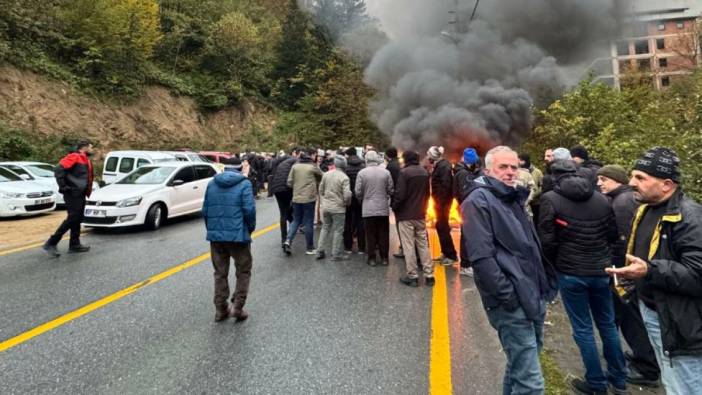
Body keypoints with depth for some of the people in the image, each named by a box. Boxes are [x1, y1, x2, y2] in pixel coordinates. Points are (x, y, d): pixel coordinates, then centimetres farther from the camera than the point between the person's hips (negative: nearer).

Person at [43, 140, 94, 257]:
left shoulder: (86, 160, 17)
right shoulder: (74, 157, -10)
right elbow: (59, 169, -20)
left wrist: (88, 190, 14)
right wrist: (62, 186, -20)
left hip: (80, 194, 9)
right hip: (73, 193, -9)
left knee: (77, 219, 11)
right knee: (72, 218, -12)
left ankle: (75, 244, 18)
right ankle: (51, 243, -6)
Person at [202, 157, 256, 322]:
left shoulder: (212, 184, 8)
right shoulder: (244, 184, -6)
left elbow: (205, 210, 7)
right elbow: (249, 210, -15)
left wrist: (211, 228, 18)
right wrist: (251, 228, 1)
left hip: (216, 235, 5)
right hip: (238, 235, -4)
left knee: (220, 273, 14)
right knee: (243, 272, 11)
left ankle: (221, 309, 20)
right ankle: (237, 307, 6)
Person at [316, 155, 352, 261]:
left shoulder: (326, 174, 2)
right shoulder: (344, 177, -15)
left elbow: (321, 190, 10)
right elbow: (347, 195, -19)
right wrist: (347, 203, 1)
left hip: (326, 206, 5)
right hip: (338, 208, -5)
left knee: (325, 228, 18)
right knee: (338, 231, 5)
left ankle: (320, 251, 20)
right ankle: (336, 254, 12)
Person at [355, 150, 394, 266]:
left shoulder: (362, 173, -7)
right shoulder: (386, 172, -3)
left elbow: (358, 192, -5)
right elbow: (391, 190, 1)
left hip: (368, 209, -1)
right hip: (383, 208, 1)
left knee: (370, 235, 7)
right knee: (384, 234, 10)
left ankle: (371, 258, 13)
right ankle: (384, 258, 17)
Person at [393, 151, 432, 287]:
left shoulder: (404, 172, -14)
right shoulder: (425, 172, 6)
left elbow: (400, 194, -18)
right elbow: (428, 192, 12)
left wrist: (394, 208, -2)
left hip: (406, 214, -6)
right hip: (421, 214, 6)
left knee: (409, 246, 1)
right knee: (423, 244, 12)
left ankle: (412, 276, 5)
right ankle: (429, 275, 15)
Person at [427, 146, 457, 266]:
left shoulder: (444, 166, -16)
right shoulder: (439, 165, 14)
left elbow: (445, 185, -23)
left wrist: (441, 201, -24)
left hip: (443, 201, -10)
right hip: (440, 200, 10)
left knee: (443, 227, -6)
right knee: (441, 226, 14)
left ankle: (451, 255, 0)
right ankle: (445, 253, 24)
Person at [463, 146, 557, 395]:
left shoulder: (514, 198, 18)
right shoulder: (478, 201, -11)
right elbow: (482, 257, -20)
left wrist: (544, 285, 16)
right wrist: (508, 296, -20)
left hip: (534, 297, 9)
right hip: (513, 304, -9)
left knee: (520, 364, 24)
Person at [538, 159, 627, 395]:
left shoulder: (550, 199, -11)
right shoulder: (600, 198, 1)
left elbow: (547, 240, -12)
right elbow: (614, 234, 8)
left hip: (570, 272, -4)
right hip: (600, 270, 4)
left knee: (583, 329, 9)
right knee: (607, 324, 19)